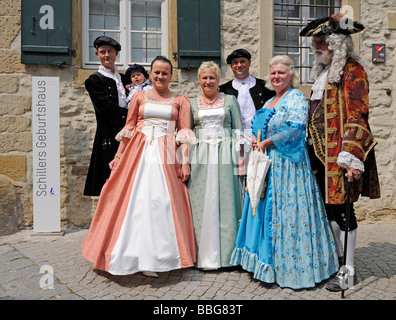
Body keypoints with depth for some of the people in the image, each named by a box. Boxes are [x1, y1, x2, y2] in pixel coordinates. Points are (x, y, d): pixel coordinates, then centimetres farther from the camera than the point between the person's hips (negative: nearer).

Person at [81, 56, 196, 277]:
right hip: (138, 152, 2)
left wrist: (185, 162, -6)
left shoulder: (180, 101, 9)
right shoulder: (139, 96, 12)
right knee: (132, 200, 0)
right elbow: (128, 129, 12)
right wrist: (119, 156, 8)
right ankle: (132, 253, 16)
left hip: (165, 156, -1)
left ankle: (151, 258, 8)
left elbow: (184, 132, 2)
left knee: (161, 201, -5)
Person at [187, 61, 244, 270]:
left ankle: (225, 253, 10)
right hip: (200, 157, 1)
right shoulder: (191, 103, 13)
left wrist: (239, 156, -3)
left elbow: (238, 131, 7)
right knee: (201, 203, 0)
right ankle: (204, 254, 10)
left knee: (225, 202, 0)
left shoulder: (230, 100, 11)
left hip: (224, 155, -1)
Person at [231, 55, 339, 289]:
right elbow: (258, 127, 24)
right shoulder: (269, 102, 19)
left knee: (286, 209, -4)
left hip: (287, 165, -9)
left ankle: (290, 266, 12)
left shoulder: (296, 98, -7)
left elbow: (296, 128, -21)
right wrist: (255, 139, 1)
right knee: (265, 207, 11)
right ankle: (267, 260, 24)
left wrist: (267, 142, -15)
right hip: (266, 164, 9)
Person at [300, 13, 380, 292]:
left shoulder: (352, 70, -9)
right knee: (329, 205, 15)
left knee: (341, 208, -2)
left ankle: (349, 270, 14)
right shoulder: (324, 71, 17)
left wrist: (351, 155, -24)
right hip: (321, 152, 8)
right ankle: (336, 258, 32)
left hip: (339, 153, -8)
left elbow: (357, 116, -16)